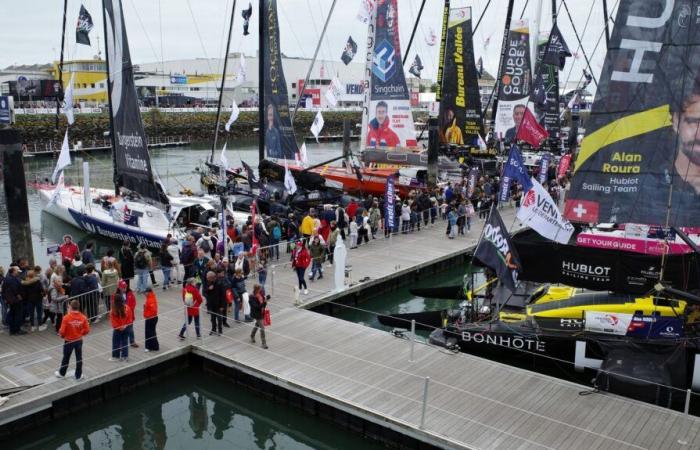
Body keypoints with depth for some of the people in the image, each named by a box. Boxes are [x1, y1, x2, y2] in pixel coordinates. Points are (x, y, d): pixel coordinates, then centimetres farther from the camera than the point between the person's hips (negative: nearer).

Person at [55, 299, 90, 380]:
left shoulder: (66, 317, -21)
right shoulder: (83, 317, -12)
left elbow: (62, 331, -18)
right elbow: (87, 330, -7)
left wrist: (62, 335, 5)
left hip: (69, 341, -2)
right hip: (79, 340, 2)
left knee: (66, 358, 17)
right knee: (79, 358, 13)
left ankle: (61, 373, 36)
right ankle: (78, 375, 22)